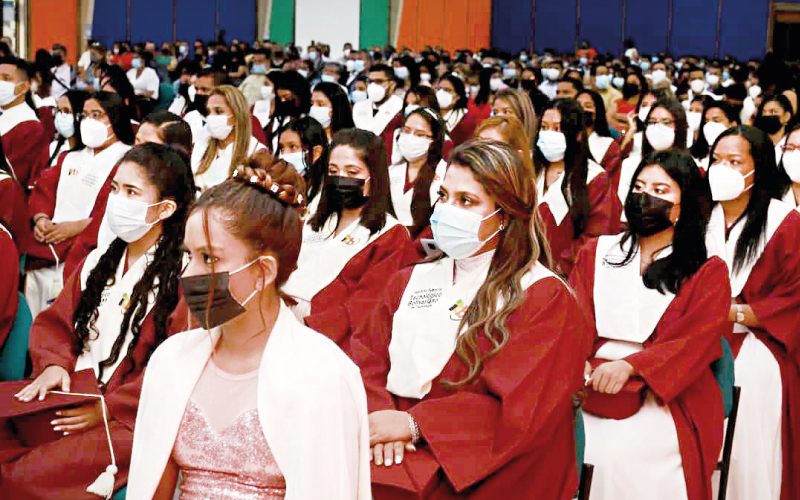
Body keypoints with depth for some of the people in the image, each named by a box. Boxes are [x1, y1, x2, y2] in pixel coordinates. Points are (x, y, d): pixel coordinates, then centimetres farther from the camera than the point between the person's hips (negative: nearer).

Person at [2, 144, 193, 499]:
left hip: (131, 418, -6)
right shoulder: (98, 262, 17)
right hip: (69, 400, 6)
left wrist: (109, 408, -16)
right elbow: (54, 322, 18)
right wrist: (54, 364, -4)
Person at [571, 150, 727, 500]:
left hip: (665, 399, -2)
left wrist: (629, 366, -21)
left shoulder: (708, 273, 10)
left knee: (619, 455, -30)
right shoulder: (596, 252, 20)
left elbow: (696, 341, -4)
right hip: (589, 386, 3)